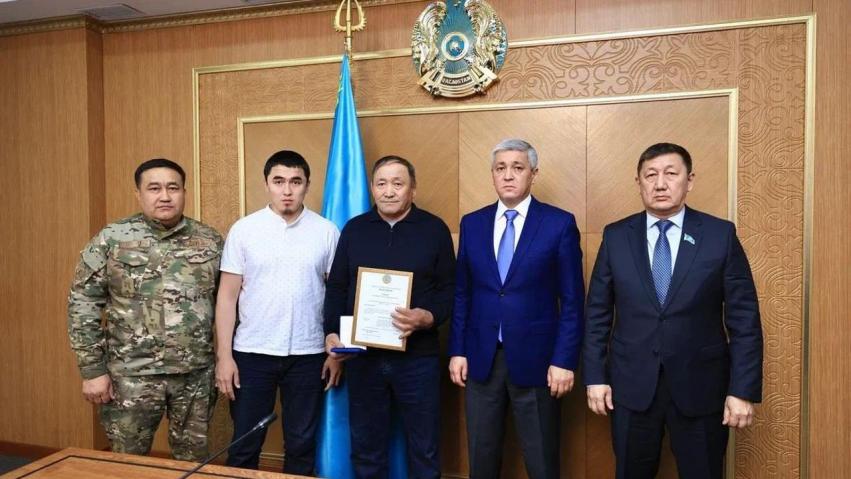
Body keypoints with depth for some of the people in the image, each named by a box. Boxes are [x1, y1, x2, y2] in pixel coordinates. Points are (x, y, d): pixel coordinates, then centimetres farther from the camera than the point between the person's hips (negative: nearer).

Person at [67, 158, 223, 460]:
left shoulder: (211, 241, 2)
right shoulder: (111, 239, -5)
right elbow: (83, 305, -3)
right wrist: (93, 370, -5)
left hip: (197, 374, 2)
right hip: (132, 375, -2)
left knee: (193, 461, 15)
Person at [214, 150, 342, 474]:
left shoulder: (327, 232, -1)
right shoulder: (243, 230, -1)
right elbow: (227, 296, 0)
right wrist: (223, 355, -3)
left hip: (308, 354, 1)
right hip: (252, 352, 0)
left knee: (301, 444, 14)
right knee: (244, 445, 11)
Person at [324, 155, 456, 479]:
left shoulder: (434, 229, 0)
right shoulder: (354, 229, 7)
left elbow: (450, 289, -1)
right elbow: (336, 288, 9)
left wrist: (428, 318, -19)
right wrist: (331, 332, -4)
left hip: (417, 357, -2)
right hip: (363, 356, 2)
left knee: (424, 449, 11)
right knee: (366, 446, 14)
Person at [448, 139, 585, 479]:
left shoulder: (560, 223, -5)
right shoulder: (472, 223, 5)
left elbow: (572, 300, -5)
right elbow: (461, 293, 8)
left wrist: (564, 360, -10)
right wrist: (457, 350, 3)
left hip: (535, 359, -3)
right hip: (480, 358, 3)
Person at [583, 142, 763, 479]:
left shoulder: (721, 235, -3)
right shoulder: (615, 236, 0)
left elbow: (744, 318, -4)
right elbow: (598, 313, 2)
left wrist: (743, 390, -7)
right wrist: (595, 376, -1)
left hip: (700, 387, -1)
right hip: (631, 385, 1)